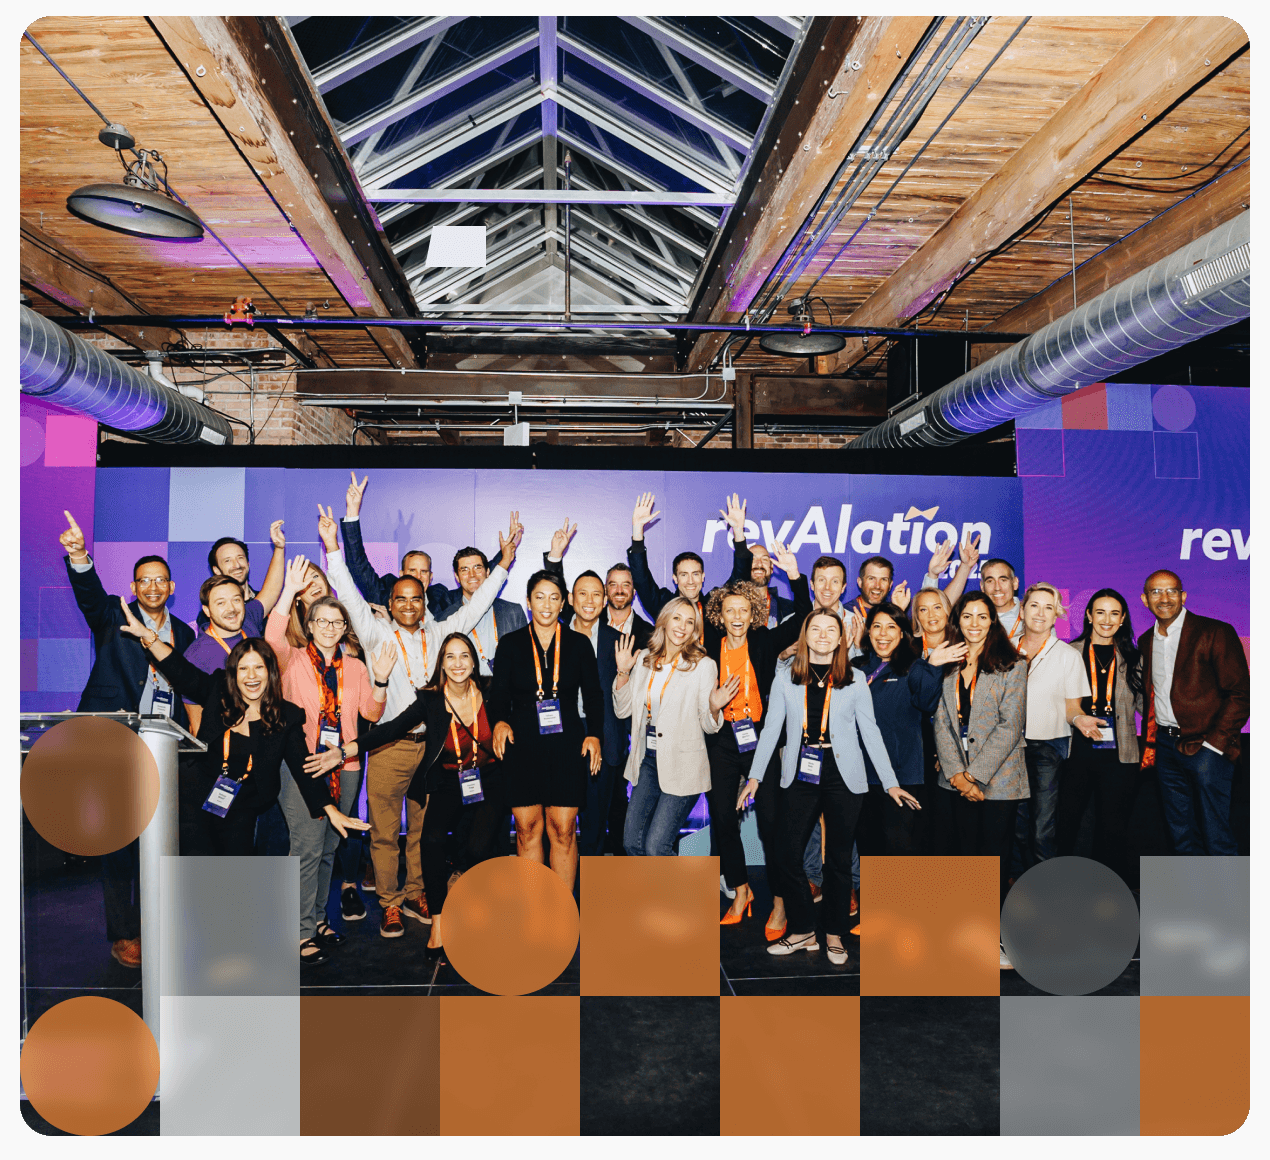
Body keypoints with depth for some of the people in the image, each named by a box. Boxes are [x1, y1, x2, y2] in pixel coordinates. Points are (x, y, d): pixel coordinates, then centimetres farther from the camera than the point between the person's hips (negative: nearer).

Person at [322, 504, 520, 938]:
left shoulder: (438, 634, 8)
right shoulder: (378, 633, 1)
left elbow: (474, 606, 11)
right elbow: (351, 597, -7)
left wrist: (504, 563, 8)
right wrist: (332, 548, -16)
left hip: (431, 744, 3)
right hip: (389, 746, -3)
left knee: (424, 829, 14)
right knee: (385, 832, 4)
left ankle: (416, 895, 29)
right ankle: (390, 904, 19)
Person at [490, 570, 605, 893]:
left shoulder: (579, 644, 8)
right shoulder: (510, 644, 7)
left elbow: (593, 695, 9)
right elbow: (499, 692, 3)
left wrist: (594, 734, -3)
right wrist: (500, 721, -16)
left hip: (567, 745, 0)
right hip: (523, 745, 0)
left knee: (563, 830, -2)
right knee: (527, 828, 1)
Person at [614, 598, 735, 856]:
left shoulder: (703, 665, -6)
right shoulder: (644, 658, 6)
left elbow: (708, 726, -3)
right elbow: (623, 709, 8)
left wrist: (714, 707, -24)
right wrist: (623, 671, -3)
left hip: (683, 766, -5)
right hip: (647, 761, 5)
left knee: (655, 847, -8)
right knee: (632, 842, 6)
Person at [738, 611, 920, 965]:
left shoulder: (854, 682, 3)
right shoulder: (785, 679, 4)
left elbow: (871, 733, 4)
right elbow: (771, 730, 5)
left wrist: (891, 783, 1)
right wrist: (755, 776, 0)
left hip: (843, 779, -1)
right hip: (800, 777, 1)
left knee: (838, 860, 7)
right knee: (786, 856, -1)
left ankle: (834, 935, 24)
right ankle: (803, 932, 18)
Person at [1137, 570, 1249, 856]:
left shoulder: (1215, 633, -7)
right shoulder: (1146, 641, 12)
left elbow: (1240, 695, -8)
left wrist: (1213, 742, -13)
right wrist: (1148, 746, 10)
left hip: (1206, 747, -5)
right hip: (1165, 745, 6)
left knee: (1216, 837, -3)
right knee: (1180, 833, 13)